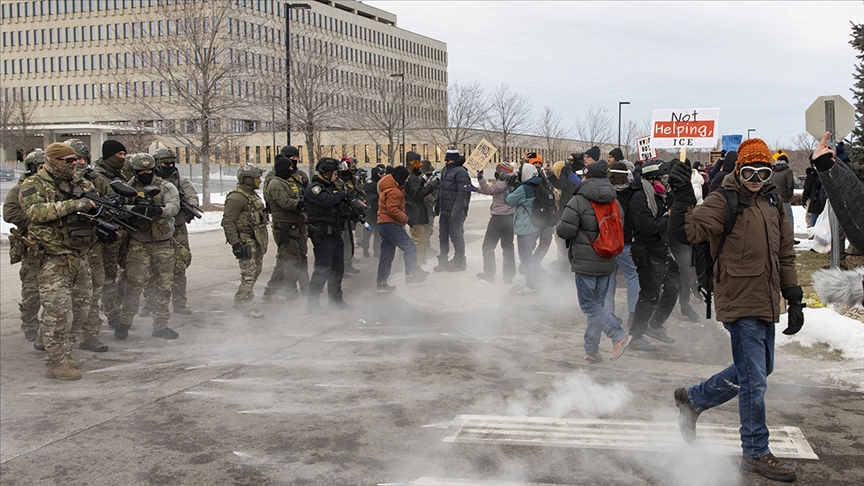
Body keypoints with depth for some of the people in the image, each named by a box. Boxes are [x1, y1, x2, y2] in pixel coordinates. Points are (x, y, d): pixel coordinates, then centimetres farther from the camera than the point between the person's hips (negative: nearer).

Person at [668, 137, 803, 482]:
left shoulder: (773, 203, 12)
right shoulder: (723, 201, -9)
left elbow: (785, 255, 18)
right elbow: (687, 231, -20)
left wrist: (794, 298, 15)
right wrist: (682, 197, -34)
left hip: (766, 303, 8)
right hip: (740, 302, -8)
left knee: (758, 371, 19)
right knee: (754, 379, -3)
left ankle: (692, 399, 34)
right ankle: (756, 453, 10)